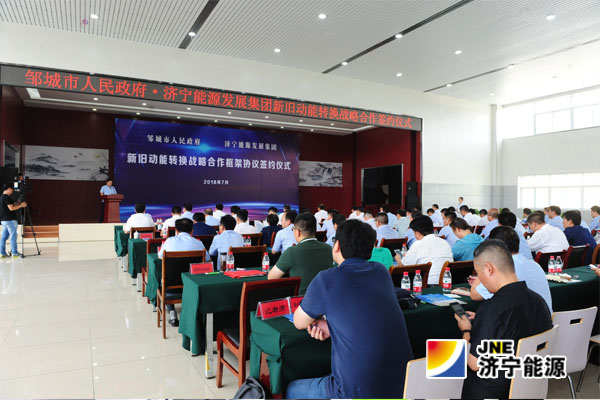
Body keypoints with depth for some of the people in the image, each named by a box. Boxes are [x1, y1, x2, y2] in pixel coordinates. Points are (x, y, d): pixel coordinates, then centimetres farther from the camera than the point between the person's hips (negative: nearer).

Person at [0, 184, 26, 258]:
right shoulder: (7, 197, -15)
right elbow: (11, 208, -19)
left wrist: (17, 203, 15)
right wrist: (21, 205, -11)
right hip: (10, 220, -10)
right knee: (13, 236, -4)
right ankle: (14, 253, -2)